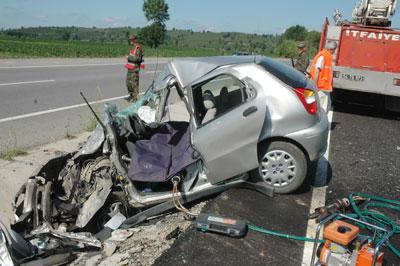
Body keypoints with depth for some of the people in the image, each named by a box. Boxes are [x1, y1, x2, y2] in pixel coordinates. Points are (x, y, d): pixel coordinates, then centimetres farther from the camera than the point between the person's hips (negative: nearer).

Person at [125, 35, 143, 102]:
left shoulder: (138, 48, -14)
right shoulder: (133, 48, 17)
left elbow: (138, 58, -24)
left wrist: (129, 57, -16)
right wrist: (128, 57, 10)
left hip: (135, 69, -10)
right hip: (130, 68, 10)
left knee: (134, 83, -8)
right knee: (128, 82, 14)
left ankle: (135, 97, -1)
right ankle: (131, 95, 25)